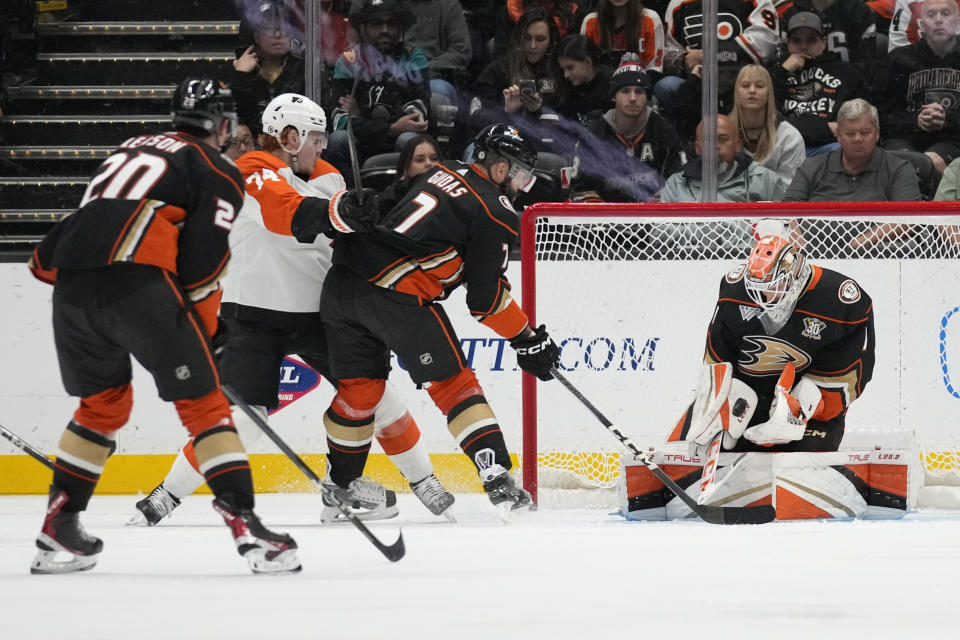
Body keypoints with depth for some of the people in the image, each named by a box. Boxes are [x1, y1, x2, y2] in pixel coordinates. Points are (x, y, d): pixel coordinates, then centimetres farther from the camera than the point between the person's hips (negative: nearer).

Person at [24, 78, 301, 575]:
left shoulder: (131, 149, 30)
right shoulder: (217, 172, 10)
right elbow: (201, 262, 2)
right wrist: (207, 329, 12)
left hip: (73, 282, 6)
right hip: (138, 283, -6)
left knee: (104, 402, 24)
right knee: (202, 400, 3)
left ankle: (58, 526, 21)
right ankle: (244, 523, -8)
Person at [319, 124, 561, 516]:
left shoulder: (443, 174, 22)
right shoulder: (495, 213, 0)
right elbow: (486, 297, -2)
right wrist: (528, 339, 11)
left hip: (342, 282, 7)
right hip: (396, 294, -7)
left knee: (360, 384, 18)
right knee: (453, 383, 0)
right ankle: (497, 477, -8)